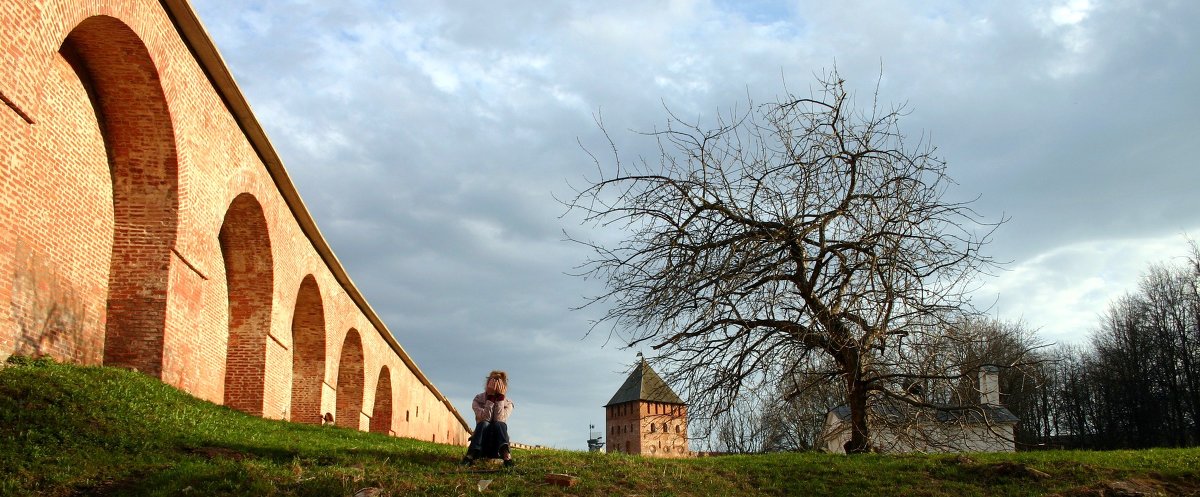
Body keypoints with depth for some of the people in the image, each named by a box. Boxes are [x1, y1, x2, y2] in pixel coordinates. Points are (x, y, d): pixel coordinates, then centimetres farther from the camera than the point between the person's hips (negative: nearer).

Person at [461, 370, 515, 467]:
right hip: (481, 446, -1)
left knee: (499, 424, -29)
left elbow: (499, 419, -19)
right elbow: (485, 418, -20)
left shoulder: (507, 403, 2)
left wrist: (500, 397, -20)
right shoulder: (478, 400, -1)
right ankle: (470, 455, -47)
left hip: (496, 449, 1)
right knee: (484, 424, -30)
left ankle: (506, 456, -53)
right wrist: (490, 397, -23)